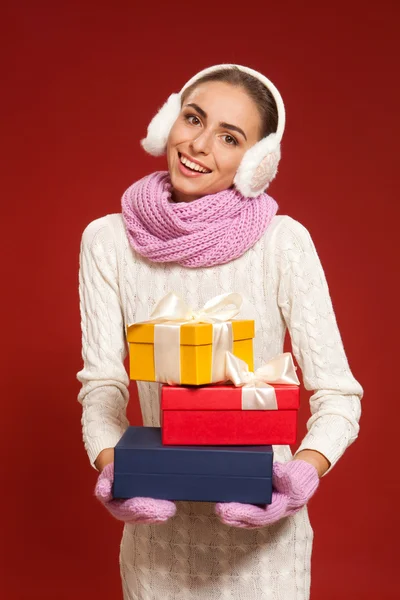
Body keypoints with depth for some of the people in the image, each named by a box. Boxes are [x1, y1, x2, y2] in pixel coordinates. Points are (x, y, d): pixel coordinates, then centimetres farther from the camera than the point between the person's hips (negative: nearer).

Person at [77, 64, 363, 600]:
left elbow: (337, 395, -11)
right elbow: (102, 381, -6)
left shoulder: (283, 241, -13)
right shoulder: (108, 240, -6)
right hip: (157, 522, 2)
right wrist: (112, 467, -23)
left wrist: (304, 472, -28)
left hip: (261, 529, -1)